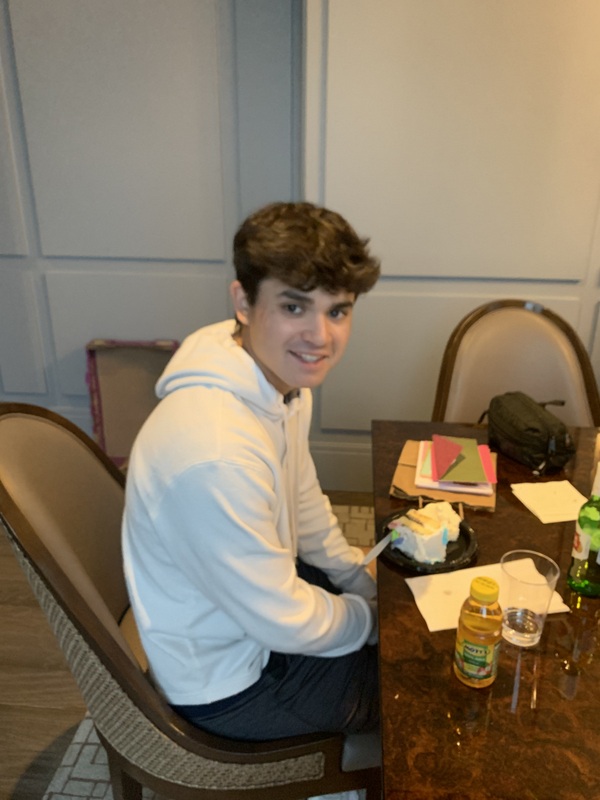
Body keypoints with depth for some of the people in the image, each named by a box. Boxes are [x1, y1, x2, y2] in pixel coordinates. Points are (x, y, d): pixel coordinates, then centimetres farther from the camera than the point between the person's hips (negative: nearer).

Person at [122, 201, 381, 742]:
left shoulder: (284, 376, -10)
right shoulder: (216, 454, -39)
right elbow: (286, 623, -26)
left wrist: (367, 582, 5)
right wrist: (372, 618, -9)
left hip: (257, 583, 8)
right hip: (228, 683, -7)